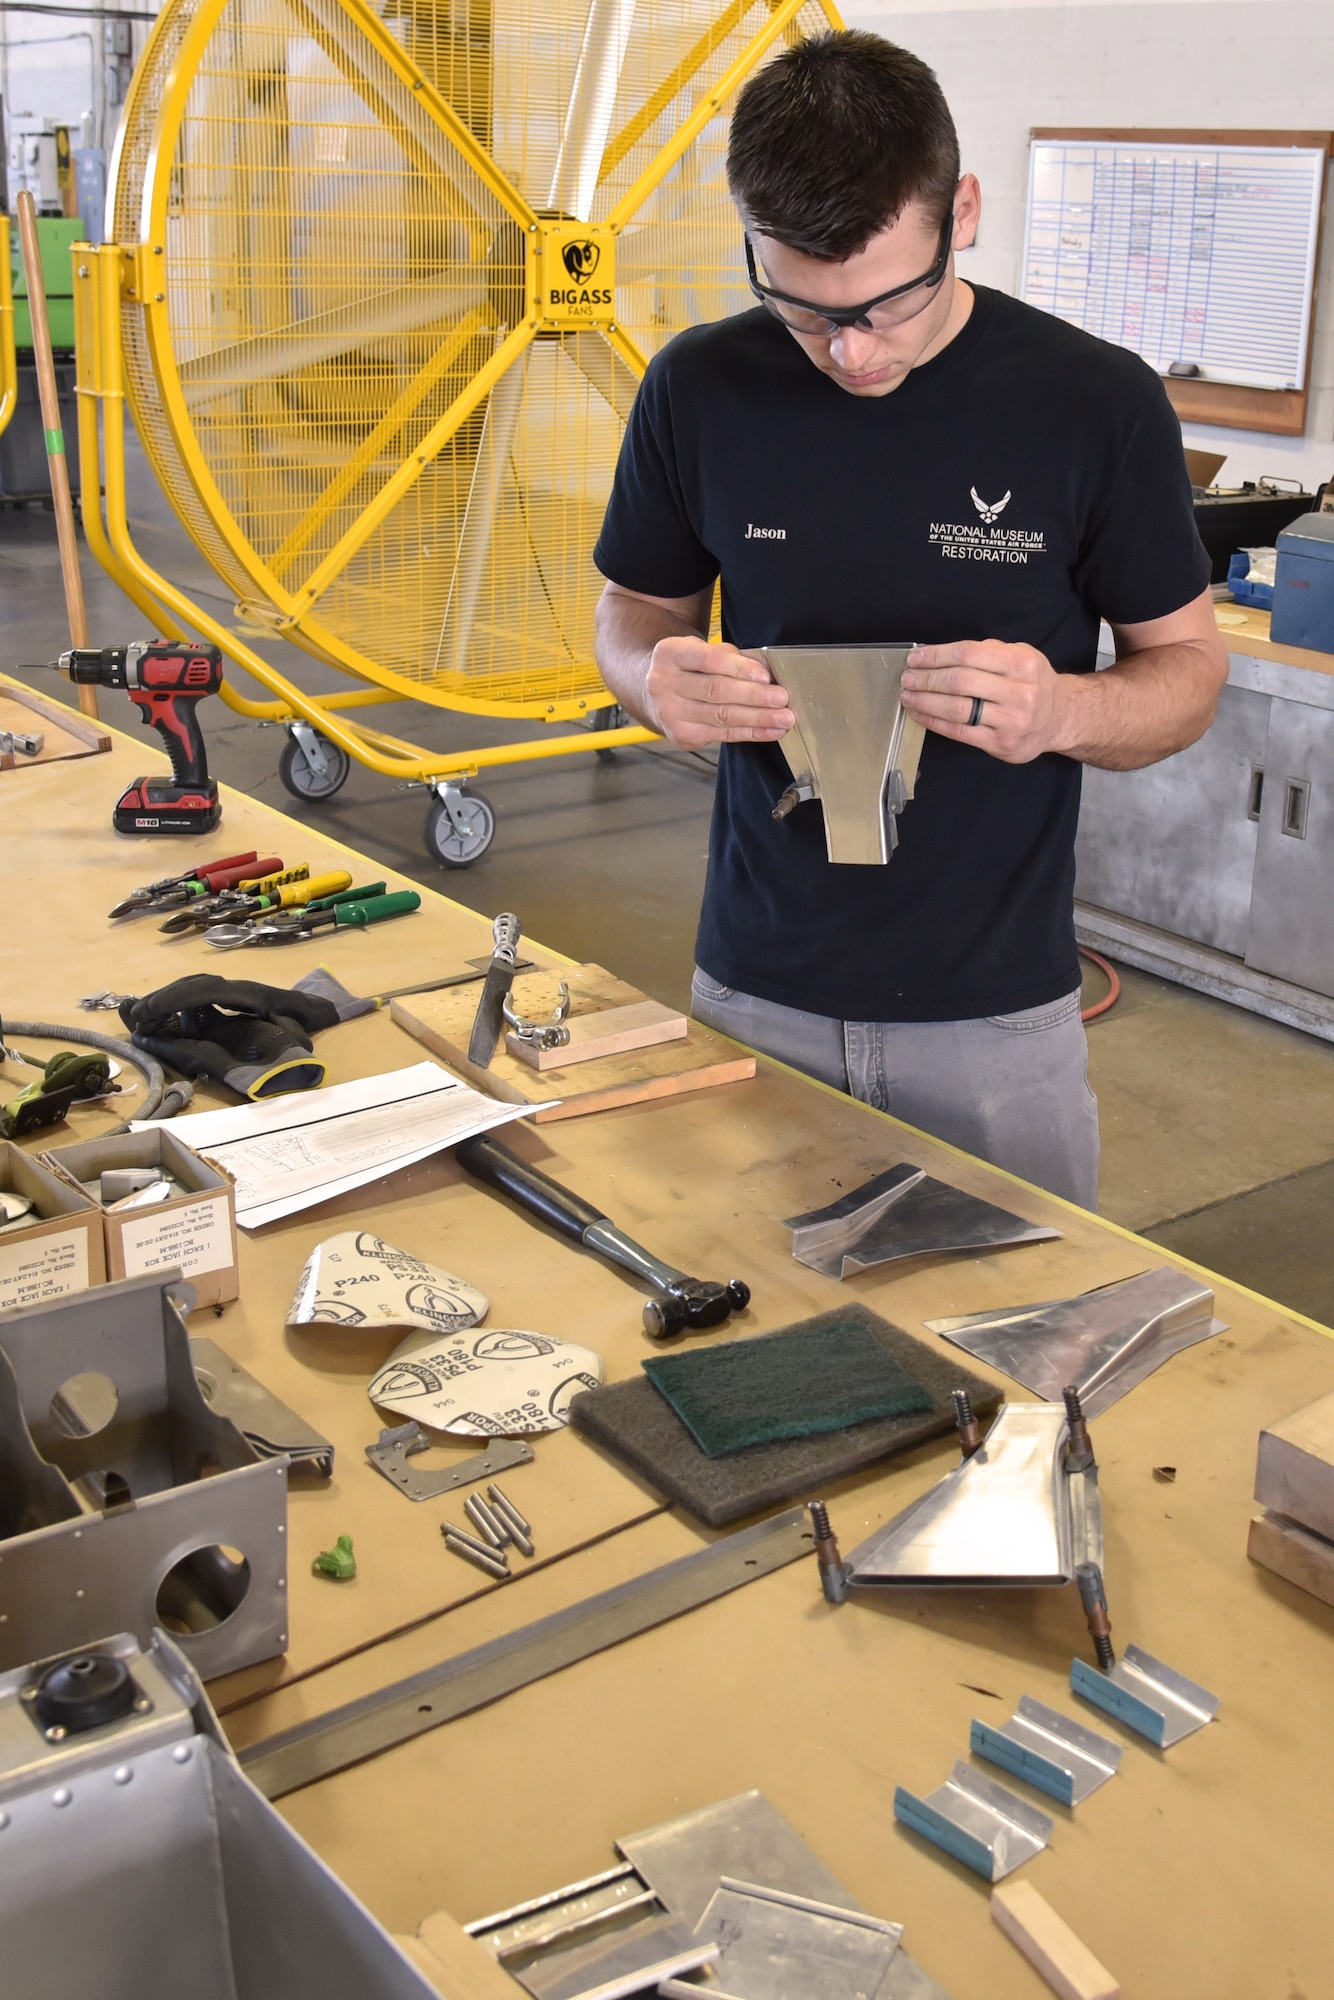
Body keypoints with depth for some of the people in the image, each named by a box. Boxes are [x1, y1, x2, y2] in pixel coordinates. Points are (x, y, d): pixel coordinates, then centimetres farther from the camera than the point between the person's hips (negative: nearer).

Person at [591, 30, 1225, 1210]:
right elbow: (636, 612, 9)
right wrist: (659, 679, -15)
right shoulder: (700, 389, -4)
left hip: (995, 1011, -1)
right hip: (755, 993, 2)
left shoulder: (1096, 403, -10)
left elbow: (1189, 666, 0)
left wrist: (1062, 710, -22)